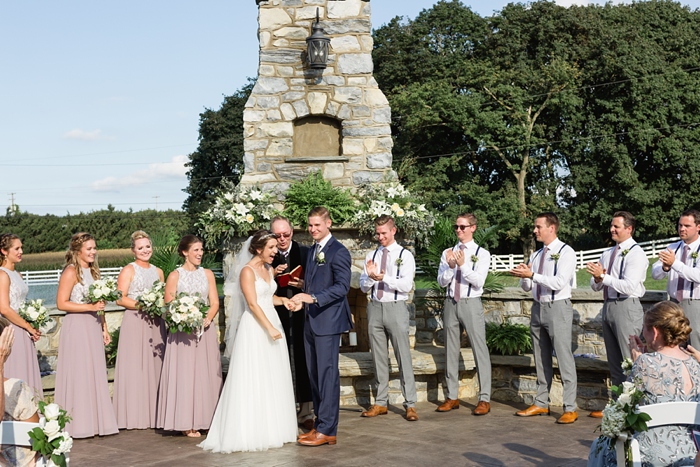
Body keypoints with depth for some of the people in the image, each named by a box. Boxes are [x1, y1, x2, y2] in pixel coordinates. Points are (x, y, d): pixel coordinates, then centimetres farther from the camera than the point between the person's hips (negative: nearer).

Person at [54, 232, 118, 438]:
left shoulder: (93, 271, 15)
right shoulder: (71, 272, -9)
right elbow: (61, 303, -15)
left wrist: (104, 328, 17)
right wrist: (90, 307, -18)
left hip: (94, 327, 7)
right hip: (77, 327, -7)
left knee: (96, 373, 8)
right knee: (79, 373, -4)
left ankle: (95, 421, 14)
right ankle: (78, 424, 4)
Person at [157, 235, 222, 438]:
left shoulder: (207, 274, 9)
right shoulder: (175, 276, 0)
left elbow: (215, 303, 6)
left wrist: (207, 319, -12)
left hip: (205, 330, 4)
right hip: (182, 332, -4)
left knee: (205, 374, 5)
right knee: (184, 374, -3)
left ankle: (204, 419, 12)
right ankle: (187, 423, 1)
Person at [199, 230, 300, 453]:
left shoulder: (269, 270, 13)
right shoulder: (247, 271, -11)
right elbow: (253, 304, -18)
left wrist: (283, 300, 4)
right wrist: (270, 328, -22)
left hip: (272, 322, 8)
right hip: (254, 328, -8)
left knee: (274, 379, 10)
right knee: (254, 380, -5)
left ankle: (273, 428, 18)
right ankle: (251, 432, 1)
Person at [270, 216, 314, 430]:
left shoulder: (305, 253, 3)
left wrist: (304, 286, -15)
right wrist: (272, 275, -15)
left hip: (301, 317, 0)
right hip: (277, 317, 0)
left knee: (303, 363, 4)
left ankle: (306, 412, 13)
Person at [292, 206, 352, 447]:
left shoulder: (338, 251, -9)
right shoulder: (312, 252, 19)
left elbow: (342, 286, -19)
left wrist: (314, 298, -27)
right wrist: (303, 296, 9)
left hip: (328, 321, -9)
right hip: (311, 321, 9)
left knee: (328, 375, -5)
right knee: (314, 375, 11)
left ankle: (327, 430, -1)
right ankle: (320, 424, 18)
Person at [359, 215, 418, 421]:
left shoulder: (405, 255, -1)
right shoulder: (372, 255, 12)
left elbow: (406, 285, -12)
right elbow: (363, 286, 8)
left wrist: (384, 278, -24)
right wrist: (370, 276, -13)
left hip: (396, 307, -4)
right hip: (375, 307, 5)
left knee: (404, 356, -5)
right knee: (378, 357, 9)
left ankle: (410, 404, -1)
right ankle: (380, 402, 17)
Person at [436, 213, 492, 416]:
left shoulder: (482, 254, 0)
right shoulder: (447, 253, 10)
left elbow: (479, 281, -11)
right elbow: (441, 281, 3)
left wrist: (463, 265, -23)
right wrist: (450, 266, -14)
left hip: (471, 303, -4)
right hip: (451, 303, 4)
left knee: (480, 350, -5)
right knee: (451, 351, 9)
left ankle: (484, 399, -1)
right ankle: (452, 397, 18)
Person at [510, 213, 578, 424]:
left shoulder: (566, 252, -7)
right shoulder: (536, 255, 15)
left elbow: (559, 282, -19)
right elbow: (527, 287, 16)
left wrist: (532, 275, -23)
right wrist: (523, 276, -6)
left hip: (558, 308, -7)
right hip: (537, 307, 7)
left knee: (564, 358, -7)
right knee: (541, 359, 12)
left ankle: (570, 408, -3)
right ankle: (541, 404, 20)